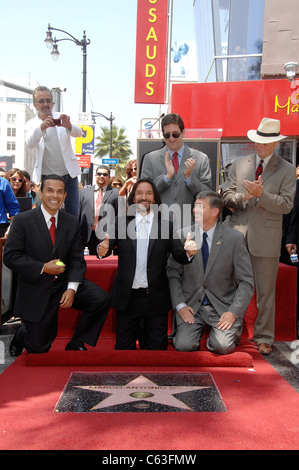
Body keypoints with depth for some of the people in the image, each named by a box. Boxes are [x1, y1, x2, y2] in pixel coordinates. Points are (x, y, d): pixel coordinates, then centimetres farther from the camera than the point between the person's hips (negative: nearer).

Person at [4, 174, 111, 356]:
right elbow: (10, 256, -10)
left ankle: (75, 344, 1)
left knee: (101, 299, -20)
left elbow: (77, 259, -1)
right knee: (39, 349, 2)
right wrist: (43, 268, -20)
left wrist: (72, 288, -16)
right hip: (36, 291, -3)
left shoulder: (72, 223, 1)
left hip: (64, 283, 3)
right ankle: (23, 334, 41)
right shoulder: (23, 220, -8)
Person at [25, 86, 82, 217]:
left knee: (73, 215, 6)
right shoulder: (31, 125, 1)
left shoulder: (62, 118, 5)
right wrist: (41, 127, -37)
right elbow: (30, 143, -18)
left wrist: (69, 126, -36)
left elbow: (78, 133, -12)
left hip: (69, 174, 1)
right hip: (47, 176, -1)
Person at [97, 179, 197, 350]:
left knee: (158, 346, 10)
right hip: (127, 297, 0)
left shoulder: (167, 225, 3)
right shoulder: (121, 222, 4)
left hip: (156, 298, 0)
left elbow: (179, 254, -2)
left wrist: (189, 252, -25)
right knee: (124, 346, 12)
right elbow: (109, 244, -7)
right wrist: (102, 249, -30)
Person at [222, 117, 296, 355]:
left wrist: (260, 194, -22)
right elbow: (226, 195, 7)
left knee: (266, 291, 5)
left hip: (266, 237, -2)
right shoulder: (238, 164, 10)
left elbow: (286, 205, -8)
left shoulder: (287, 170, 1)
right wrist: (242, 197, -14)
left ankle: (264, 338, 18)